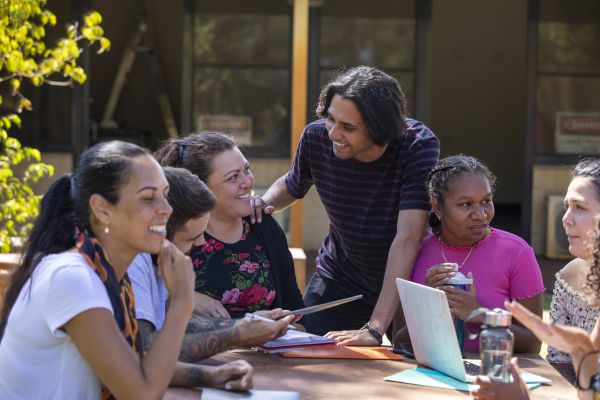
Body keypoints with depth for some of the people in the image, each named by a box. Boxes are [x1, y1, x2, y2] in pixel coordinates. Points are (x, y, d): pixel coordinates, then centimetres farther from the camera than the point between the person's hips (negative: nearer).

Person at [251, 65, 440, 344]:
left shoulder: (419, 146, -28)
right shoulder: (316, 137, -16)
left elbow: (407, 240, -35)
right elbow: (291, 185, 8)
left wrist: (375, 328, -41)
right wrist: (265, 202, -17)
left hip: (404, 285, -2)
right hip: (339, 283, 3)